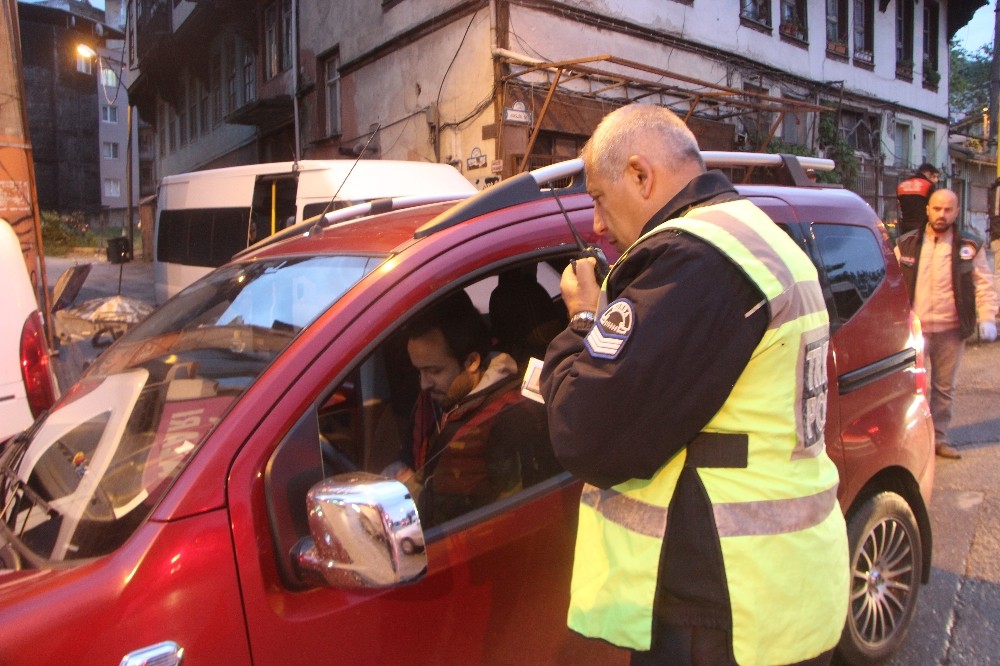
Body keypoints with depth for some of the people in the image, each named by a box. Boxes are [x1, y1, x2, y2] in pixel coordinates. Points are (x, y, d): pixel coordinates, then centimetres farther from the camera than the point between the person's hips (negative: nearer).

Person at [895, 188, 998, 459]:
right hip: (914, 328, -1)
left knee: (944, 387, 12)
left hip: (951, 330, 1)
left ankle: (939, 438, 24)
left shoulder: (970, 246, 2)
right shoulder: (907, 244, 2)